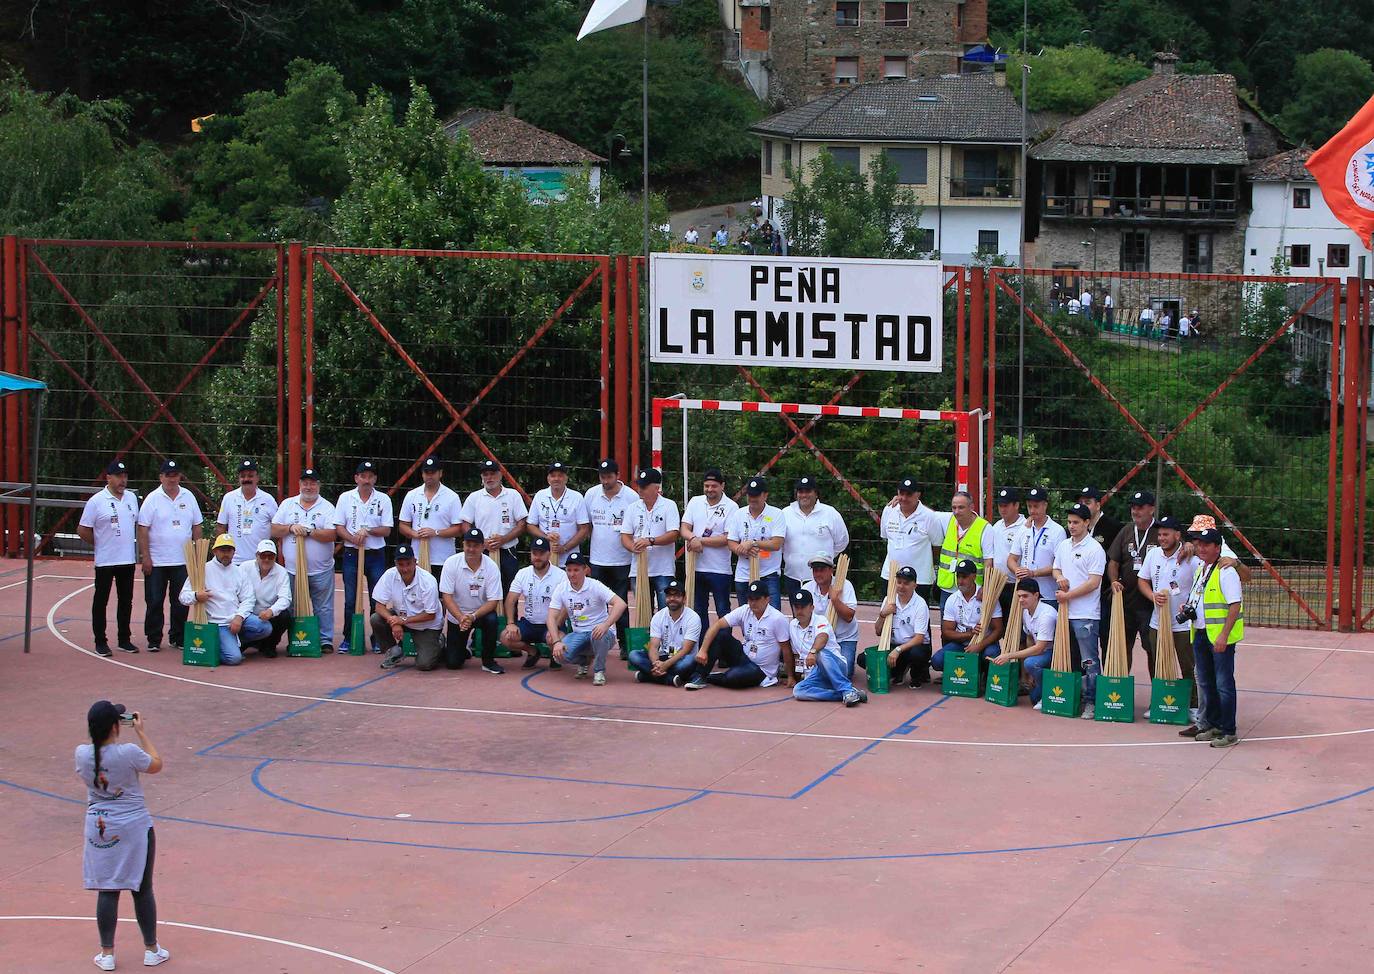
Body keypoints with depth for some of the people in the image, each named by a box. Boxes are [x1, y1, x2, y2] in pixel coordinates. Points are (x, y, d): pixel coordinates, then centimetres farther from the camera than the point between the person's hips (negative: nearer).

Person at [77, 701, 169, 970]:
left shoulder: (82, 754, -10)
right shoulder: (129, 753, -20)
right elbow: (156, 765, -1)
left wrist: (101, 731, 13)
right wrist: (142, 733, 4)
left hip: (99, 828, 3)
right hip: (135, 828, -3)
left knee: (107, 891, 9)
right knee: (142, 890, 10)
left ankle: (107, 954, 13)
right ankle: (151, 950, 20)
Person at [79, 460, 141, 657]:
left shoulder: (131, 498, 7)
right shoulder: (97, 501, -10)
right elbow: (83, 530, -7)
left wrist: (134, 546, 12)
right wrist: (100, 544, -1)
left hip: (128, 559, 5)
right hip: (105, 560, -5)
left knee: (126, 601, 11)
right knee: (101, 601, 2)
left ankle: (124, 639, 21)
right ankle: (100, 642, 7)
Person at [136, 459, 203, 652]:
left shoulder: (188, 497, 7)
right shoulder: (152, 499, -3)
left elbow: (197, 527, 12)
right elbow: (143, 530, -5)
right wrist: (146, 557, -10)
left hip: (183, 561, 3)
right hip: (156, 562, -3)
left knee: (181, 602, 7)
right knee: (154, 602, 1)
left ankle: (178, 638, 18)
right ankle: (154, 640, 9)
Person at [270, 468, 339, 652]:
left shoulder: (326, 507, 1)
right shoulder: (288, 504, 9)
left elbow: (332, 534, -11)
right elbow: (274, 530, 5)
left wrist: (309, 531, -17)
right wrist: (291, 528, -11)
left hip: (320, 570, -2)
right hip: (293, 568, 2)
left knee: (323, 607, 0)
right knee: (293, 607, 6)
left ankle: (325, 640, 5)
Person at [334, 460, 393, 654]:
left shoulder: (383, 500, 3)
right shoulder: (345, 498, 3)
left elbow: (386, 530, 0)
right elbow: (339, 527, 0)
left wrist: (367, 530, -16)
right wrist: (353, 538, -17)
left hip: (376, 555, 0)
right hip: (351, 554, 0)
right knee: (350, 599, 2)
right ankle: (348, 638, 10)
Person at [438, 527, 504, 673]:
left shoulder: (491, 567, -15)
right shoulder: (451, 563, -16)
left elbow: (493, 601, -17)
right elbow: (446, 596, -17)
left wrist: (473, 617, -33)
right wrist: (461, 618, -31)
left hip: (481, 613, 0)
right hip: (457, 615, 0)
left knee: (491, 619, -35)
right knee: (453, 663, -5)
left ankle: (488, 661, -13)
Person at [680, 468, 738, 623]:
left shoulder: (731, 507, -7)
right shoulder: (695, 502, 7)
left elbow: (727, 539, -13)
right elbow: (684, 529, 3)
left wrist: (700, 540, -16)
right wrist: (693, 538, -20)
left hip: (720, 569, -5)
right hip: (697, 566, 5)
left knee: (723, 611, 3)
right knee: (698, 610, 14)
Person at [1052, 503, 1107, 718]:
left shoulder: (1095, 549, -9)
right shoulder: (1063, 545, 13)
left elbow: (1093, 582, -14)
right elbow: (1055, 568, 22)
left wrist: (1068, 595, -13)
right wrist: (1059, 578, -2)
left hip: (1086, 614, -7)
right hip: (1065, 611, 7)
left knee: (1089, 660, -5)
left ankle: (1091, 702, -3)